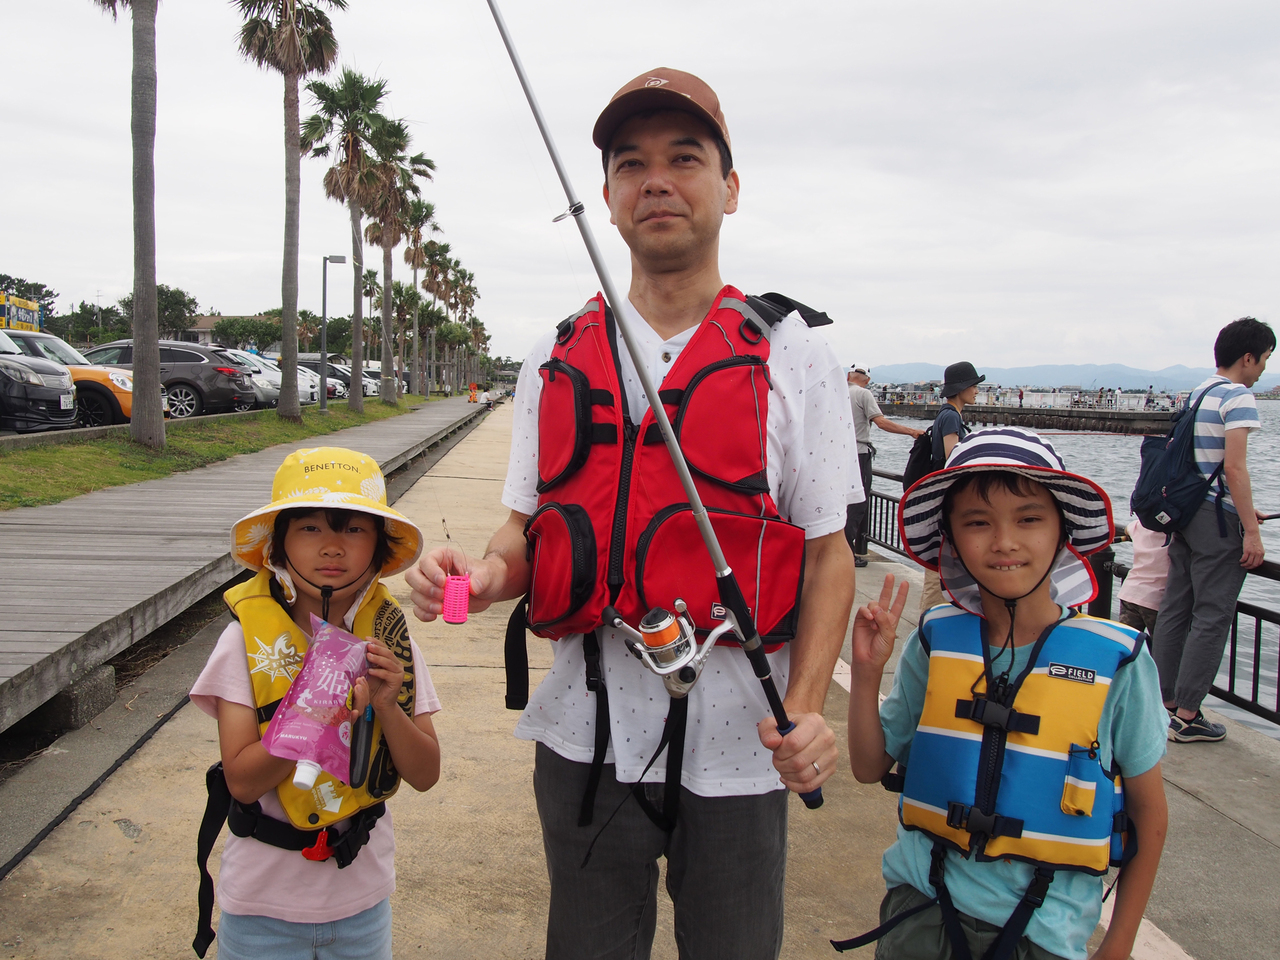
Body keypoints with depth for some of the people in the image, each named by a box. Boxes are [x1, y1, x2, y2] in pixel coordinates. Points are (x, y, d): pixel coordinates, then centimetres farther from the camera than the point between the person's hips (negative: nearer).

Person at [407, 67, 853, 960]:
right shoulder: (557, 360, 6)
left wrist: (805, 707, -16)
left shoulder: (795, 357, -2)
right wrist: (488, 573, -14)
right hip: (589, 731, 2)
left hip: (735, 740, -2)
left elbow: (828, 553, -3)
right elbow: (529, 526, 9)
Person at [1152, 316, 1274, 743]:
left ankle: (1164, 703, 17)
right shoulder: (1238, 397, -11)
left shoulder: (1198, 394, 15)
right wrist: (1252, 531, -18)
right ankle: (1186, 716, 0)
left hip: (1187, 511, 9)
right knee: (1211, 617, -3)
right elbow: (1235, 467, -19)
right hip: (1218, 519, -9)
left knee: (1175, 609, 10)